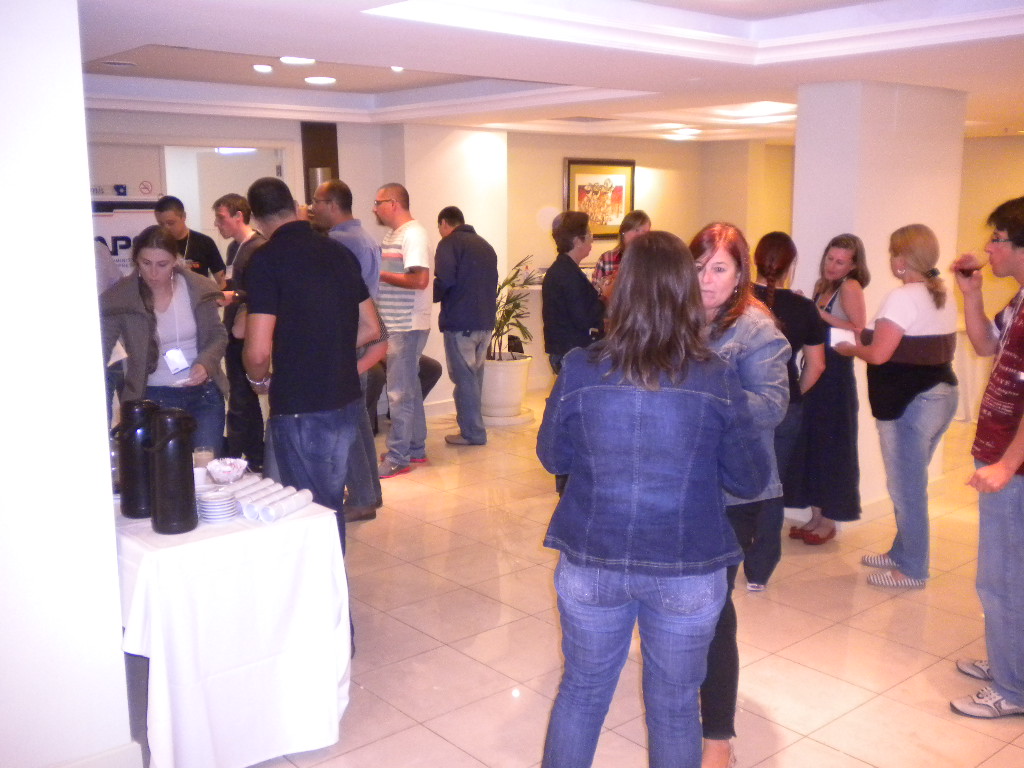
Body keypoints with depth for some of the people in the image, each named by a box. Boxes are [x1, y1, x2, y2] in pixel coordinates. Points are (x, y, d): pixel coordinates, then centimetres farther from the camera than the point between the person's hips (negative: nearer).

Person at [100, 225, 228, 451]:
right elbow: (101, 350, -6)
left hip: (203, 392, 1)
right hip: (152, 398, -1)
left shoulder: (198, 289, -3)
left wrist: (205, 364, -14)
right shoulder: (119, 298, -7)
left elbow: (218, 335, 6)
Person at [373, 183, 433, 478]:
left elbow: (419, 279, -24)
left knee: (399, 393, -4)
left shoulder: (413, 234, -14)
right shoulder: (393, 235, 15)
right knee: (409, 389, 16)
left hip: (407, 326, -10)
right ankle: (415, 448, 26)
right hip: (396, 324, 10)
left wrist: (379, 274, -16)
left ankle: (397, 458, 3)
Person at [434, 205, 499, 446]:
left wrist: (432, 297, 0)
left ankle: (472, 432, 0)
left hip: (459, 321, -7)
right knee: (474, 376, 16)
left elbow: (444, 281, -17)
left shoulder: (449, 243, -5)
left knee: (463, 377, -1)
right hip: (485, 321, 7)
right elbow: (492, 284, 16)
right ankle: (473, 427, 23)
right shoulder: (485, 245, 18)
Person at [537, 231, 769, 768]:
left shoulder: (579, 371, -11)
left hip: (591, 562, 1)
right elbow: (749, 480, -2)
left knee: (581, 691, 21)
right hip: (688, 571, 0)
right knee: (675, 707, 17)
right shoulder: (717, 380, -12)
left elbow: (551, 457, 4)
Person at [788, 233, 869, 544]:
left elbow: (858, 330, -18)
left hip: (836, 373, -7)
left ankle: (829, 520, 12)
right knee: (809, 443, 8)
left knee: (830, 446, 1)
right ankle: (815, 516, 19)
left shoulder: (850, 286, -8)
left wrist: (820, 314, -18)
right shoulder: (822, 285, 13)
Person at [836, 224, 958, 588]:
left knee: (906, 487, 1)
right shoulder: (944, 298, 11)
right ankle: (902, 552, 31)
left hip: (909, 403, -9)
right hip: (943, 394, 9)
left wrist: (850, 348, -2)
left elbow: (878, 354, -21)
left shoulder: (902, 298, -17)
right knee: (910, 482, 19)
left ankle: (912, 569, 10)